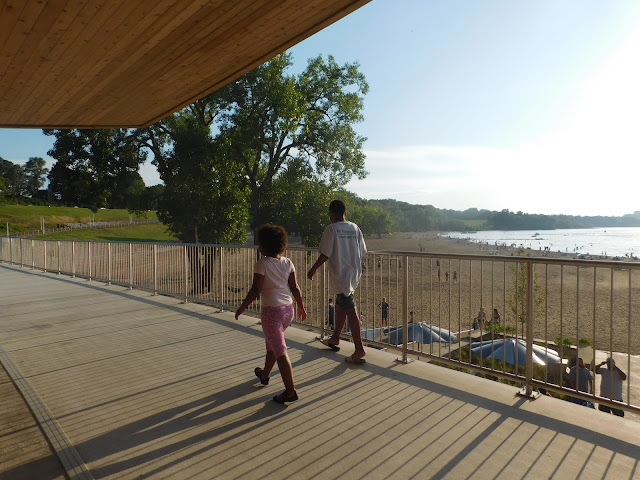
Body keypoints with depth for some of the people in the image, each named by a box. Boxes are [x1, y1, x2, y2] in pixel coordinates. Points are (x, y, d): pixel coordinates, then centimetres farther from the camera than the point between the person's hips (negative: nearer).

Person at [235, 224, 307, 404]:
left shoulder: (262, 264, -13)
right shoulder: (287, 263, 4)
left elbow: (255, 290, -14)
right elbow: (295, 288, 5)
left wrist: (242, 308, -3)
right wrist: (301, 307, 16)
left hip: (271, 310, -7)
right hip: (288, 309, 7)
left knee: (280, 351, -4)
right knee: (271, 343, 26)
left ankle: (291, 391, -4)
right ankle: (264, 374, 45)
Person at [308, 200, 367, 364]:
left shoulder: (331, 229, -11)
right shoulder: (354, 228, 5)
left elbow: (325, 254, -14)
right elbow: (362, 252, 8)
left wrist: (313, 269, -1)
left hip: (340, 275, -7)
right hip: (354, 273, 7)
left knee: (350, 311, -6)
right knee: (340, 304, 22)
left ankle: (359, 349, -4)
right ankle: (335, 338, 36)